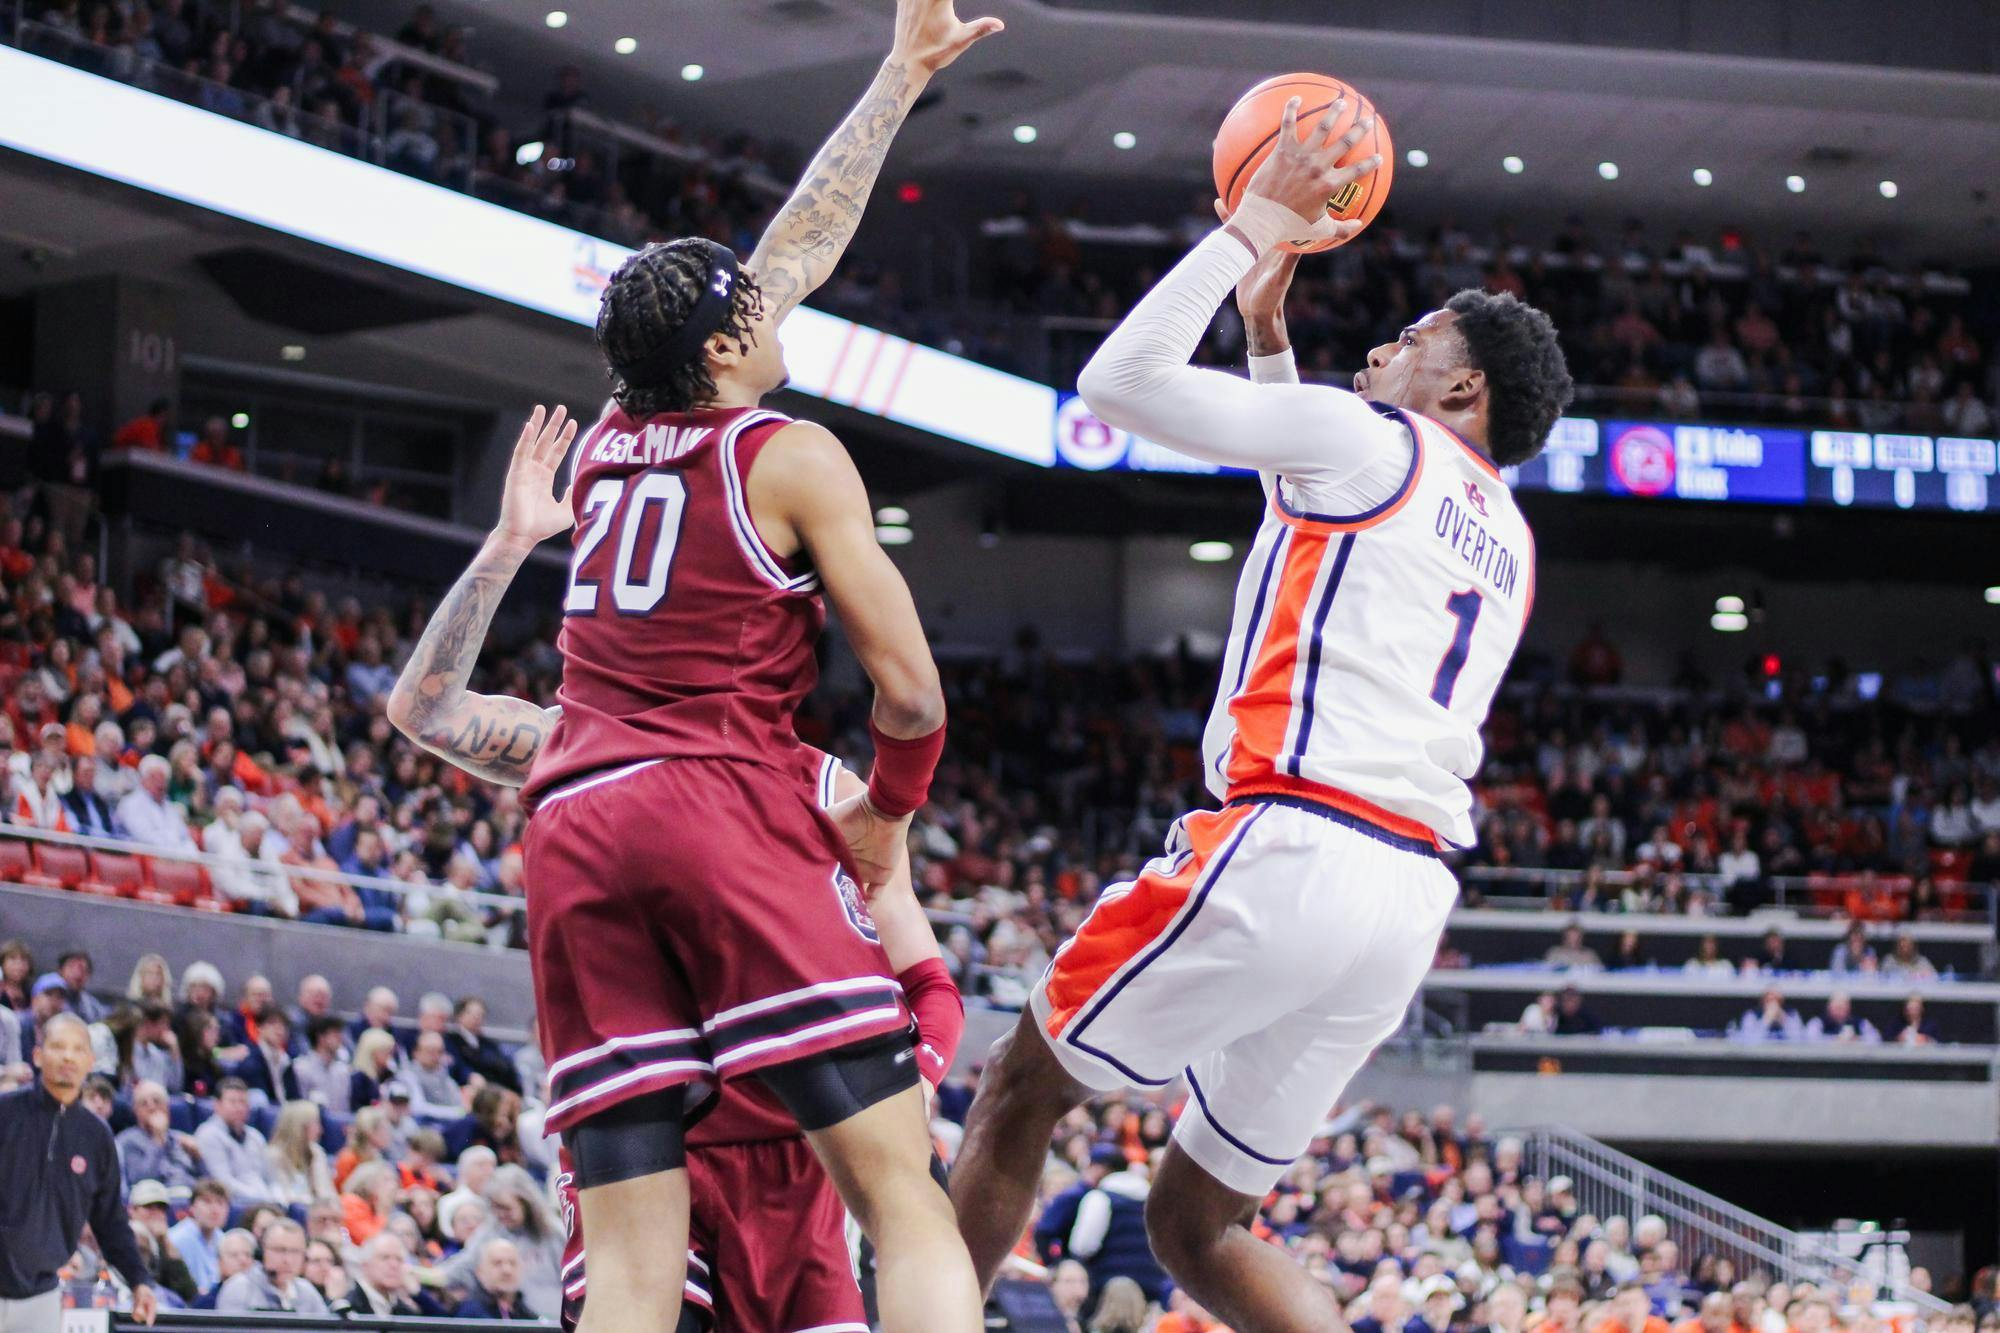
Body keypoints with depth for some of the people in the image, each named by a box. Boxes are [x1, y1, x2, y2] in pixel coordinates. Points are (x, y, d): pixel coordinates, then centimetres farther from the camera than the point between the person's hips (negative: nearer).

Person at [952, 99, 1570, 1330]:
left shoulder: (1367, 440, 1)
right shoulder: (1507, 540, 24)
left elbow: (1120, 382, 1)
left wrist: (1247, 229, 10)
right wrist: (1270, 334, 43)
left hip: (1287, 849, -8)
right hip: (1409, 898, 8)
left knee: (1022, 1089, 10)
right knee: (1199, 1224, 14)